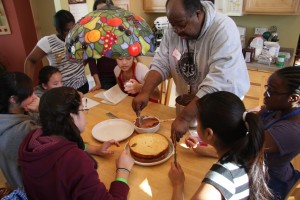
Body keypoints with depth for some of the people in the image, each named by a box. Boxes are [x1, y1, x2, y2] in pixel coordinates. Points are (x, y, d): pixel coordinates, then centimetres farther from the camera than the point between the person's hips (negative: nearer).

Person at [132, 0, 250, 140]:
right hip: (187, 104, 5)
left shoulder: (223, 29, -27)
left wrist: (184, 118, -39)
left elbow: (218, 83, -35)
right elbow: (161, 64, -7)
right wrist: (145, 92, -23)